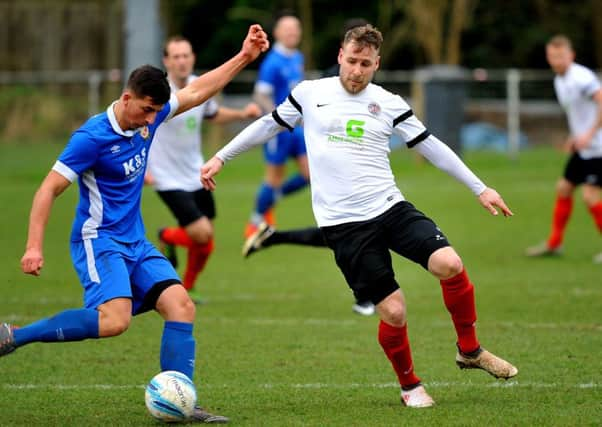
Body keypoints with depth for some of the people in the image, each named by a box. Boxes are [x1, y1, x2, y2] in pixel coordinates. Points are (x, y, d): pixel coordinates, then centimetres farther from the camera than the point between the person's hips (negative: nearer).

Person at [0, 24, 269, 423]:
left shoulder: (149, 116, 3)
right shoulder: (93, 137, -18)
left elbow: (197, 91, 18)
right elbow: (49, 189, -15)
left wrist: (244, 57, 14)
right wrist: (34, 248, -22)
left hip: (135, 243, 8)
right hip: (99, 241, -8)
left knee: (181, 305, -7)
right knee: (115, 319, -28)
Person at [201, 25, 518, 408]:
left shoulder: (389, 103, 6)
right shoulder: (310, 94, 4)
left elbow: (431, 146, 11)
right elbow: (269, 125, 18)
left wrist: (480, 189, 10)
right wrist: (221, 158, 23)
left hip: (391, 207, 2)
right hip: (343, 224, -2)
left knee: (449, 264, -22)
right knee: (393, 311, -10)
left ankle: (470, 350, 2)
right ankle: (410, 386, 16)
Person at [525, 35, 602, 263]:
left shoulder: (582, 77, -18)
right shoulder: (559, 81, 12)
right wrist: (574, 137, 15)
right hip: (582, 149, 9)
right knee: (564, 188, 12)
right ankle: (554, 243, 22)